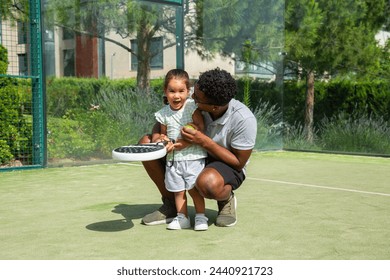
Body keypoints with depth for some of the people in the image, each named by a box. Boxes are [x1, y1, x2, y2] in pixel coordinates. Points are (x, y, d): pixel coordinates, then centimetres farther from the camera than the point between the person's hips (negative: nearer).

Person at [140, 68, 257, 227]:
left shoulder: (244, 119, -29)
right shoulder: (191, 103, -18)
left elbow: (239, 163, -20)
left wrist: (204, 142, -32)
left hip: (228, 167, -5)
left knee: (207, 182, -42)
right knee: (146, 143, -10)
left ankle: (227, 199, -2)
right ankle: (170, 204, 2)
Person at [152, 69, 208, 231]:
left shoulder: (192, 107, -6)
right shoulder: (163, 113, 6)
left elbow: (201, 127, -11)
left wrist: (186, 142, -21)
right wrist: (160, 139, -7)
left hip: (193, 156, -4)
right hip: (173, 158, 4)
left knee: (194, 188, -4)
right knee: (178, 190, 8)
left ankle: (200, 217, 9)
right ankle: (182, 218, 19)